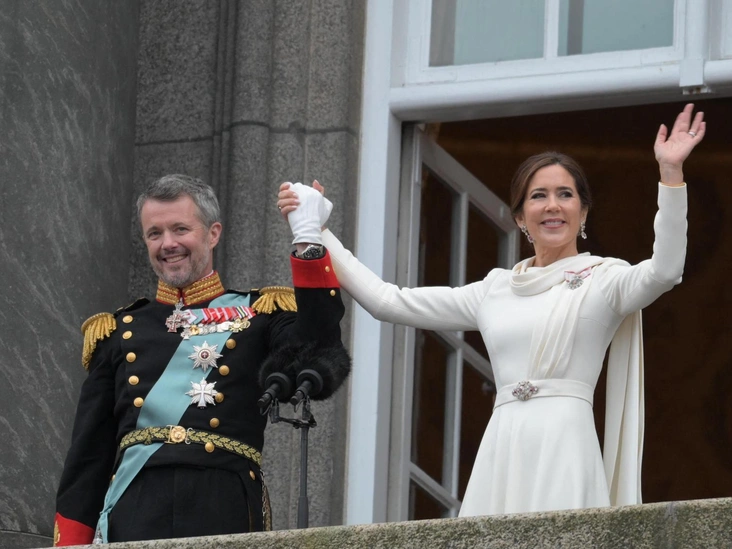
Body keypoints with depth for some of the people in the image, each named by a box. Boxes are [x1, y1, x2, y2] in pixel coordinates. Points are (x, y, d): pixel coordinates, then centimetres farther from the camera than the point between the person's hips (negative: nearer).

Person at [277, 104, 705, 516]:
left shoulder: (604, 279, 5)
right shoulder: (495, 290, 18)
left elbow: (663, 272, -17)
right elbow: (387, 301, 21)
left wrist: (671, 174, -26)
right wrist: (316, 231, 21)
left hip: (564, 452, -4)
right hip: (501, 452, 4)